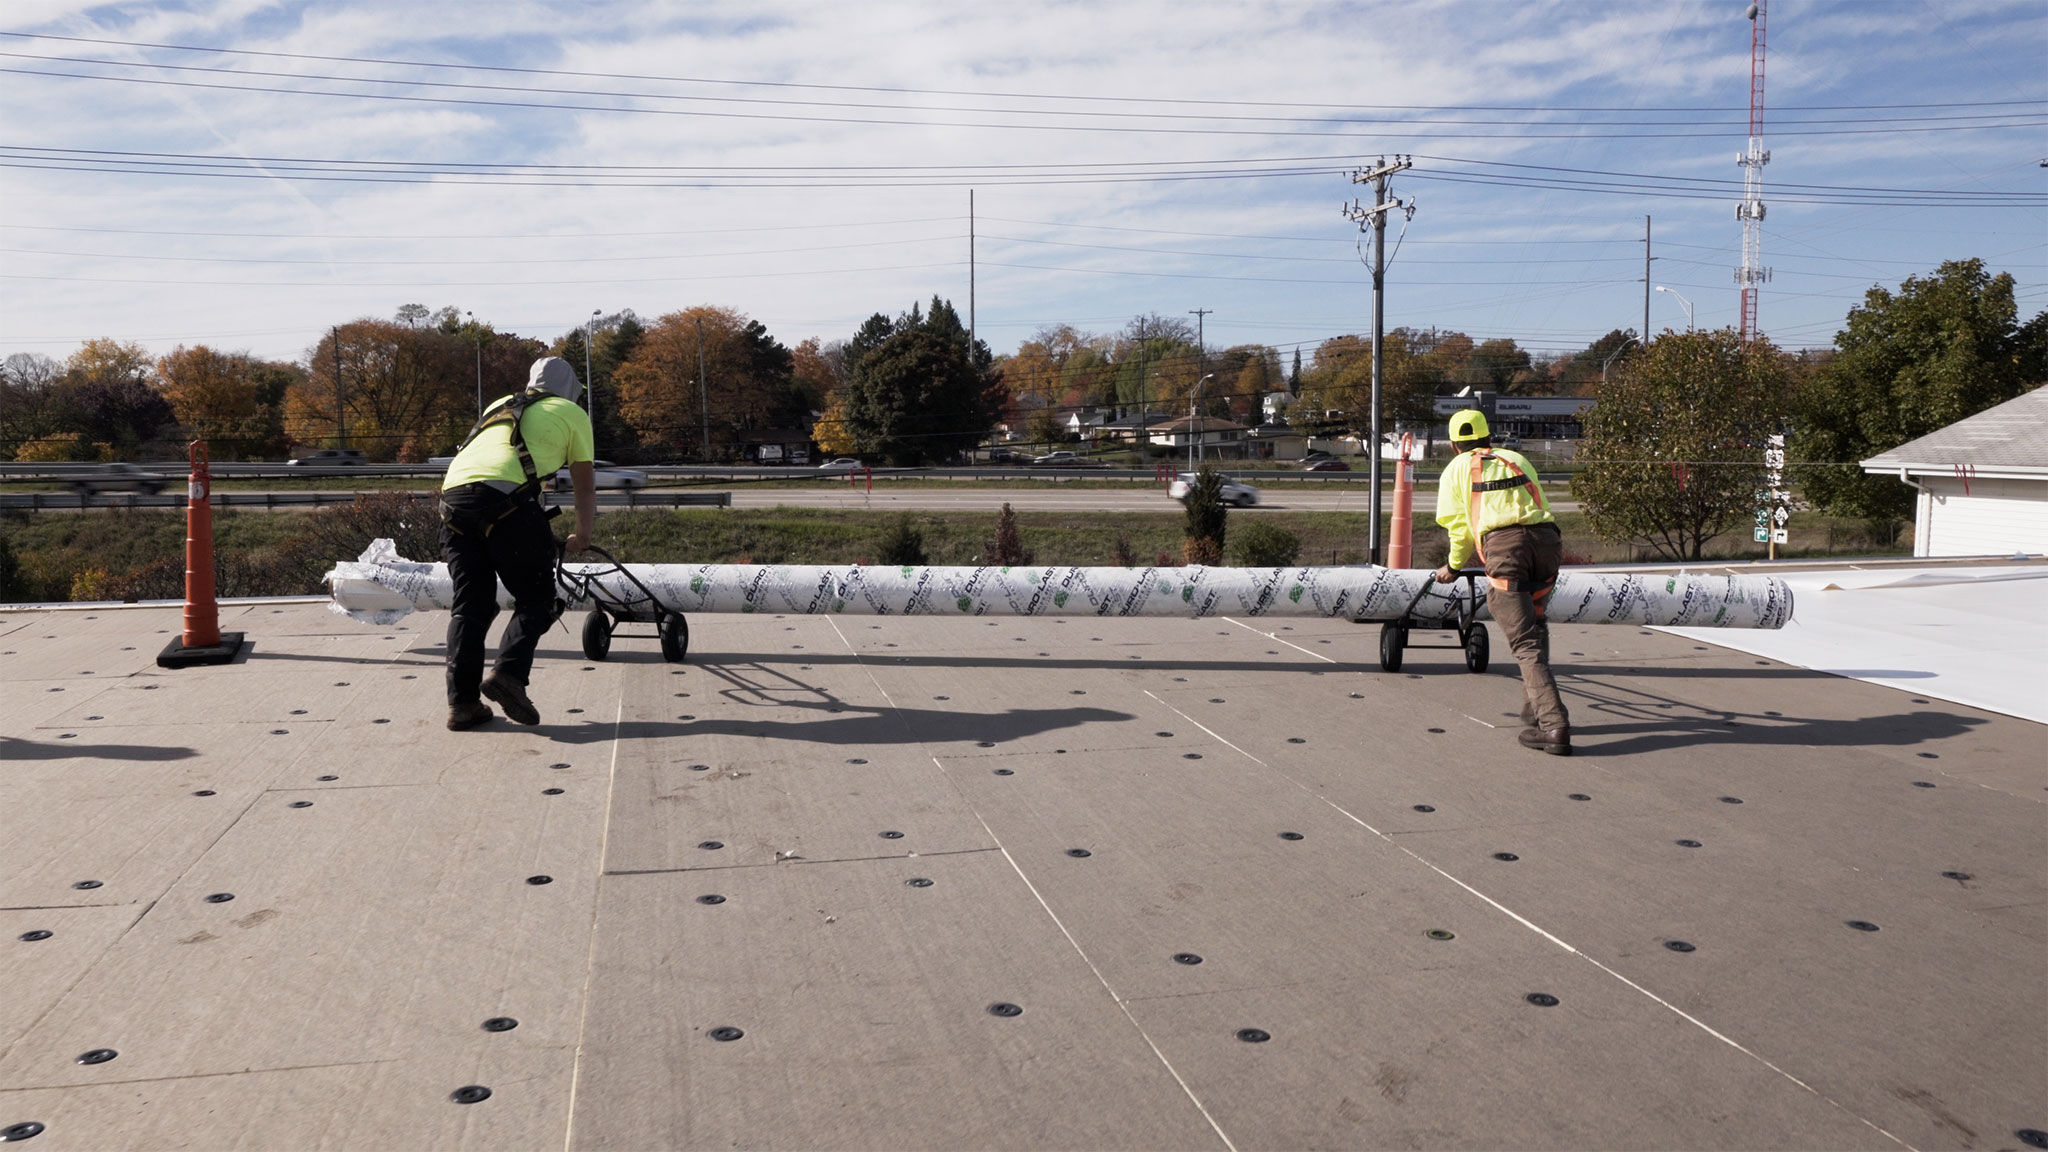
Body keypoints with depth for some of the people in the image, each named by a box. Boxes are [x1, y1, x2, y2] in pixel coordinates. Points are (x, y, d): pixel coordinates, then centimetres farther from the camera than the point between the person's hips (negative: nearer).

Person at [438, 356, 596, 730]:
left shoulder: (499, 406, 36)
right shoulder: (572, 413, 21)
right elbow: (585, 486, 24)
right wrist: (582, 536, 40)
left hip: (453, 491, 5)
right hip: (506, 494, -5)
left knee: (470, 604, 12)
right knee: (536, 599, 5)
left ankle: (462, 701, 7)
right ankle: (508, 673, -15)